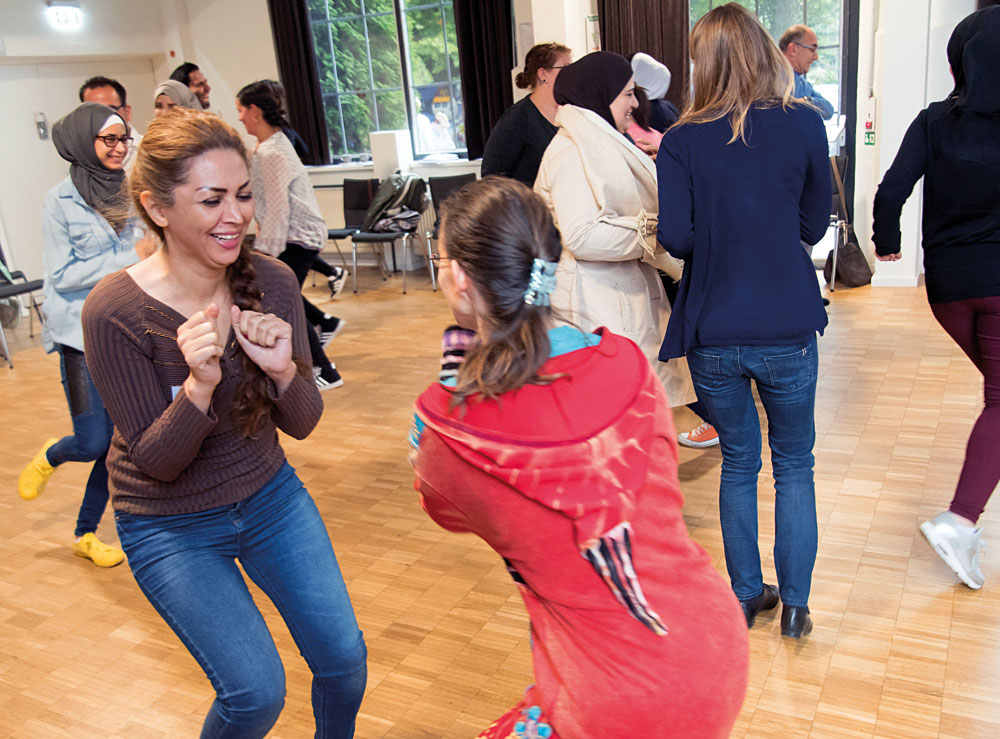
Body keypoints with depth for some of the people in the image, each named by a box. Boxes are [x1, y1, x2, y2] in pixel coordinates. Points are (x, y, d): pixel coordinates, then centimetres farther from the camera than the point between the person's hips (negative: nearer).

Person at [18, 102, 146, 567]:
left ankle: (86, 534, 27)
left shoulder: (131, 194, 5)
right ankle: (47, 460, 36)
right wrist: (128, 261, -16)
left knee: (119, 442, 7)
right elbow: (62, 273, -11)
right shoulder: (61, 201, -6)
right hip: (83, 334, -4)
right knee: (93, 442, -2)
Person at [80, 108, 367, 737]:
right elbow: (155, 462, -19)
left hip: (269, 495, 4)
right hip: (172, 526, -3)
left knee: (344, 657, 6)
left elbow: (302, 423, -8)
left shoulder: (272, 283, -14)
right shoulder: (114, 312, -24)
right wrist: (199, 384, -37)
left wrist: (283, 370, -30)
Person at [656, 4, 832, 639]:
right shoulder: (804, 124, -4)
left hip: (713, 336, 1)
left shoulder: (682, 142, -6)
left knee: (739, 466, 17)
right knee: (795, 465, 16)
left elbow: (675, 237, -12)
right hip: (789, 331, 0)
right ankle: (796, 605, 24)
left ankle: (746, 596, 29)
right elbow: (814, 225, 3)